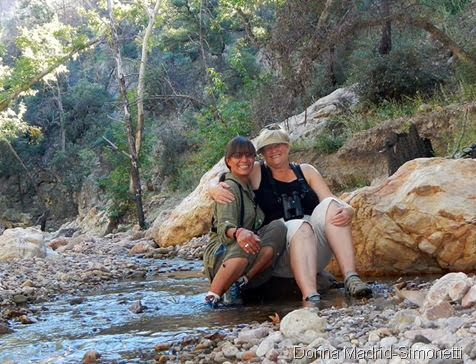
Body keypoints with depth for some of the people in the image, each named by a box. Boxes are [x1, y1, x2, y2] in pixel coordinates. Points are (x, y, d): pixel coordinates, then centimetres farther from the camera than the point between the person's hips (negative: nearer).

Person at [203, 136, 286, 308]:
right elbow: (224, 225, -26)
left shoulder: (250, 187, 18)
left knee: (278, 227, -19)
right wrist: (238, 233, -47)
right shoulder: (229, 187, -8)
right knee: (244, 247, -40)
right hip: (221, 253, -7)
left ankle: (241, 283, -23)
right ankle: (212, 297, -29)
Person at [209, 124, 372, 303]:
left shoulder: (306, 171, 17)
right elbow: (214, 185, 3)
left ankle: (350, 277, -34)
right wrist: (216, 190, -22)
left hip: (317, 253, 3)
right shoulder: (255, 173, 9)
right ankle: (310, 298, -53)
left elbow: (334, 202, 9)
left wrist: (347, 211, -16)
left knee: (330, 205, -21)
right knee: (300, 226, -34)